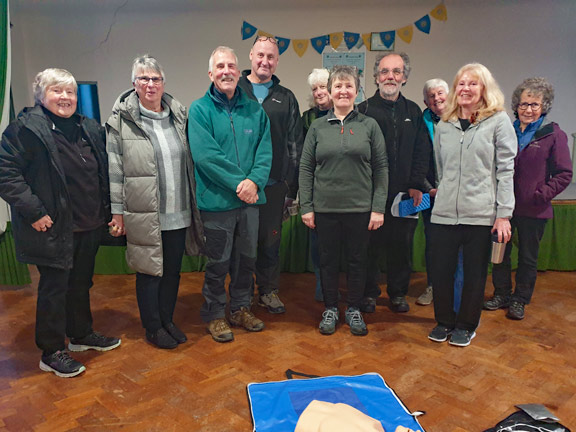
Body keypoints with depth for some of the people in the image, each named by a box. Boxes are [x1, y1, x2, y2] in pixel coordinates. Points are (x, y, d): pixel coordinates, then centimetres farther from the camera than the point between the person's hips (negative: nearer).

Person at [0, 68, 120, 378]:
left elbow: (103, 172, 19)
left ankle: (81, 334, 37)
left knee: (81, 282, 19)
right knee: (54, 287, 4)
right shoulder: (26, 128, -11)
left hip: (89, 225, 7)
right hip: (54, 228, -6)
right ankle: (52, 352, 20)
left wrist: (106, 209, 11)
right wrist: (32, 211, -19)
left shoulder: (90, 129, 9)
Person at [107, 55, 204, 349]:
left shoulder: (178, 116, 10)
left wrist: (193, 203, 13)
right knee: (150, 271, 7)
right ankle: (153, 327, 25)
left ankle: (168, 320, 33)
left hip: (179, 213, 5)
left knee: (173, 270, 15)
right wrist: (117, 211, -7)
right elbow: (114, 170, -5)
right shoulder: (121, 120, -4)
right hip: (144, 214, -4)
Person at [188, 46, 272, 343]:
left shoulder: (254, 109, 7)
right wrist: (238, 183, -19)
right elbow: (205, 155, -16)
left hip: (250, 198, 4)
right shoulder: (199, 110, -5)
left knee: (247, 258, 16)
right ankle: (214, 315, 26)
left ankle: (240, 308, 35)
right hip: (217, 200, -4)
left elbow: (265, 151, 1)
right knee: (218, 263, 7)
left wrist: (254, 180, -17)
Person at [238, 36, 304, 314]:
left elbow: (295, 144, 9)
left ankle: (269, 291, 26)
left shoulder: (285, 98, 11)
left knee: (270, 240, 10)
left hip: (274, 185, 2)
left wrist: (292, 186, 3)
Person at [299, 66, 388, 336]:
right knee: (328, 260, 10)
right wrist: (306, 207, -2)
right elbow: (306, 168, 5)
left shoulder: (369, 126, 3)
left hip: (360, 208, 0)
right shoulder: (318, 127, 6)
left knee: (357, 260, 9)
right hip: (325, 208, 1)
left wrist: (378, 208, -5)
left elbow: (381, 168, 1)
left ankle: (354, 310, 28)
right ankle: (330, 309, 28)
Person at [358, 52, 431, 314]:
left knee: (402, 245, 10)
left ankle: (398, 293, 27)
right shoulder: (364, 110, 1)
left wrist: (417, 185, -1)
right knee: (370, 245, 5)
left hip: (405, 194, 3)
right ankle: (368, 293, 22)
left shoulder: (413, 112, 12)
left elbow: (421, 152, 9)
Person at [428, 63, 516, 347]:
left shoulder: (498, 121, 0)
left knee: (475, 273, 8)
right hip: (444, 212, 3)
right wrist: (444, 193, 12)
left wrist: (503, 214, -8)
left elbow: (506, 170, -3)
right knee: (441, 270, 6)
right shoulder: (444, 125, 12)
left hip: (481, 214, -3)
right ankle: (444, 320, 27)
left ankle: (466, 325, 28)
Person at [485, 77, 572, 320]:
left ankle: (519, 300, 27)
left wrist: (540, 195, -17)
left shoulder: (554, 135, -6)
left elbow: (564, 174, -6)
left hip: (533, 210, -3)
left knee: (528, 258, 11)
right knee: (499, 253, 13)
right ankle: (501, 295, 30)